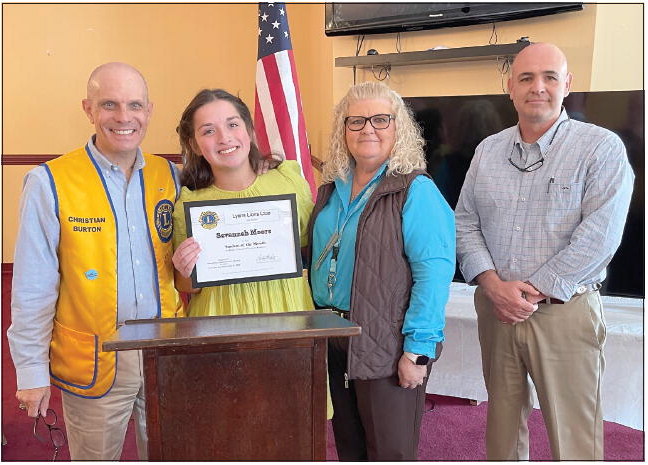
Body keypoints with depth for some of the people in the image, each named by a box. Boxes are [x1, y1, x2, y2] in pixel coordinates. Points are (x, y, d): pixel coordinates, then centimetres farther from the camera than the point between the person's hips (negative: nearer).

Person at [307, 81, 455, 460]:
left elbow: (434, 272, -20)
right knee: (349, 447, 21)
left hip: (387, 348, -7)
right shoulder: (332, 189, 10)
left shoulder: (416, 190, -13)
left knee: (390, 452, 6)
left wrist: (417, 348, -23)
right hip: (333, 339, 7)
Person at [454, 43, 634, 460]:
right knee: (502, 424, 15)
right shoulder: (488, 150, 10)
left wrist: (533, 291, -15)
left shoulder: (601, 148, -5)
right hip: (495, 310, 4)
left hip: (565, 312, -4)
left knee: (573, 435, 2)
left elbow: (599, 236, -14)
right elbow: (465, 223, 6)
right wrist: (492, 284, -9)